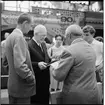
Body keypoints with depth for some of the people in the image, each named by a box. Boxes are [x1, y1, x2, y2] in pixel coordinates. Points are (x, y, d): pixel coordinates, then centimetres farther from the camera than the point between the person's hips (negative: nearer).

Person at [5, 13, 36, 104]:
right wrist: (31, 78, -13)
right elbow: (20, 65, -27)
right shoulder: (19, 37, -19)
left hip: (12, 85, 9)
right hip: (22, 87, -9)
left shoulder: (11, 36, 9)